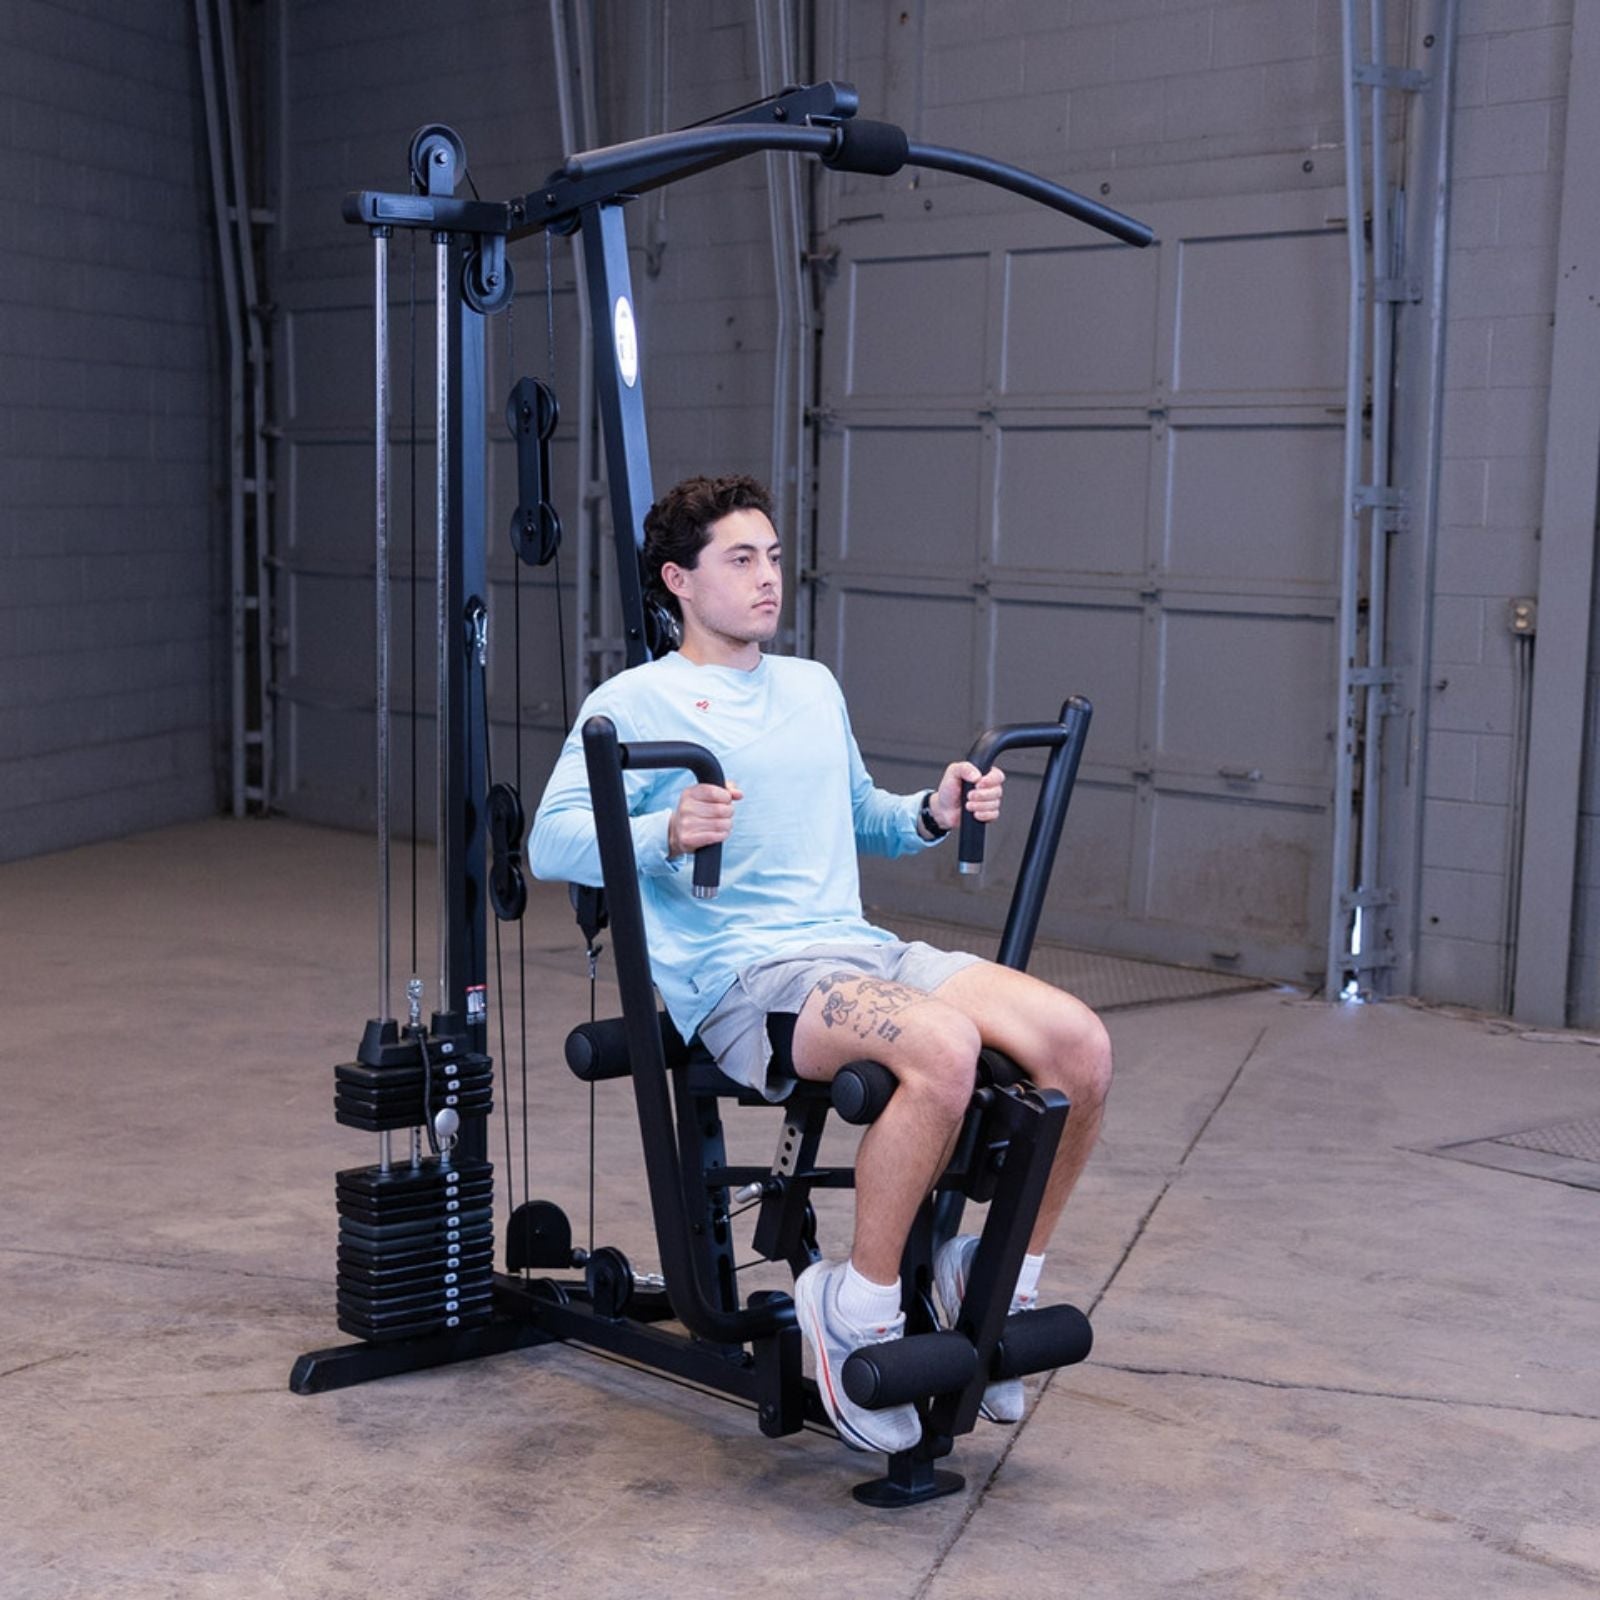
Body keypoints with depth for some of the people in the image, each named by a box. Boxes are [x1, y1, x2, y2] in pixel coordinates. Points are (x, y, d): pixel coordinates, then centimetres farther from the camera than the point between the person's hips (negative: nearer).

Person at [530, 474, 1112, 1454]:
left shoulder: (814, 688, 25)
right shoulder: (635, 702, 4)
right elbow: (552, 842, -7)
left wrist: (935, 814, 13)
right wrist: (668, 833, -26)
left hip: (860, 948, 7)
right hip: (741, 977, -7)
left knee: (1080, 1044, -17)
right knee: (945, 1046, -36)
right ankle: (859, 1309, -17)